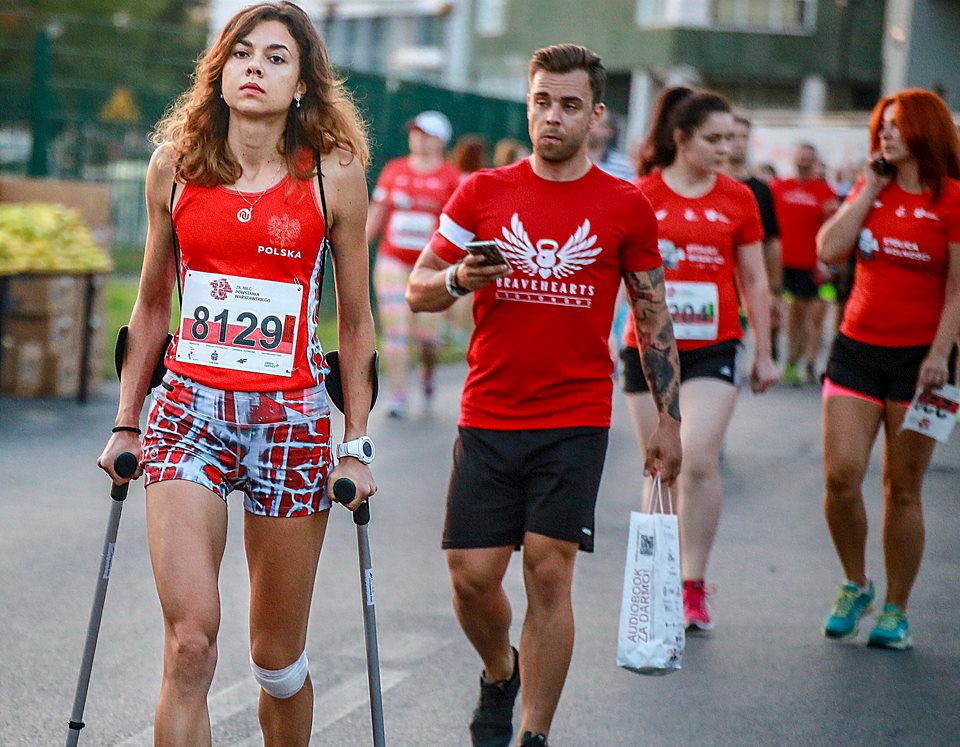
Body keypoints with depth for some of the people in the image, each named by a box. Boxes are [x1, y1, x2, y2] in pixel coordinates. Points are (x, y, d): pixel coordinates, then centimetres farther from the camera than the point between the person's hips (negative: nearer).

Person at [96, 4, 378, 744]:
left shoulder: (334, 177, 0)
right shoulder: (176, 167, 5)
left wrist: (358, 445, 4)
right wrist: (126, 421, 14)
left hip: (291, 419, -1)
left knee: (277, 656, 8)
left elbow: (356, 322, 6)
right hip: (189, 411, 1)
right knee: (190, 640, -14)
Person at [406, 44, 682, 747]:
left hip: (575, 424, -1)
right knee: (471, 577, 0)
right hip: (487, 419, 1)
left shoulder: (626, 207, 3)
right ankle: (500, 674, 32)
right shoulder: (483, 193, 4)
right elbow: (419, 289, 8)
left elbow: (653, 316, 10)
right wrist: (459, 278, -14)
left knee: (549, 574, -7)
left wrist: (669, 419, 6)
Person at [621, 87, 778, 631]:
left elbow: (755, 281, 11)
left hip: (713, 348, 0)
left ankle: (694, 585, -4)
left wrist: (764, 354, 10)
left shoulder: (738, 199, 4)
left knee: (698, 460, -15)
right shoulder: (641, 195, 1)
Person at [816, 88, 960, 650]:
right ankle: (855, 585, 17)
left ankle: (895, 610, 14)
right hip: (858, 346, 4)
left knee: (903, 489, 2)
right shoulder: (871, 189, 10)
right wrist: (869, 190, -3)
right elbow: (829, 250, -3)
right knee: (841, 475, -5)